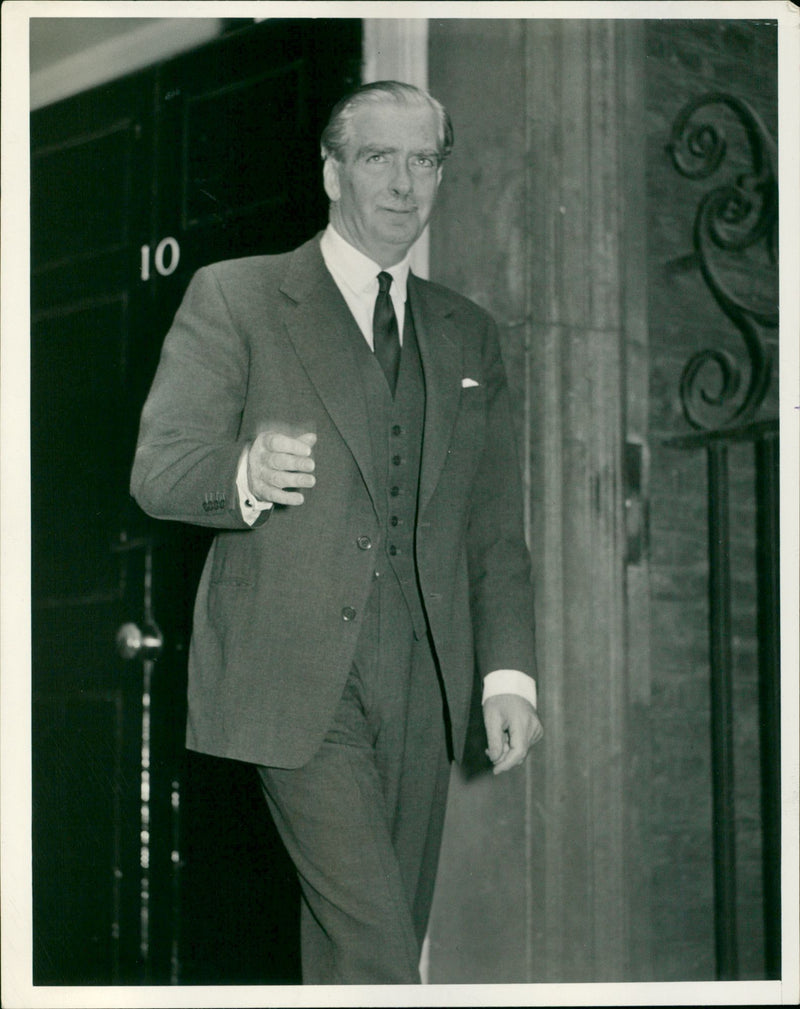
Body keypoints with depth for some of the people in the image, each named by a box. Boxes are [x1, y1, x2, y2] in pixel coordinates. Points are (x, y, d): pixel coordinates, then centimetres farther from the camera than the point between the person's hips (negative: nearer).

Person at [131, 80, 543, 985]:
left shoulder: (468, 334, 18)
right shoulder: (233, 298, 3)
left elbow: (495, 527, 17)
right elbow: (157, 469, -4)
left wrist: (508, 670, 6)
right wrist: (245, 474, -26)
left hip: (424, 689, 5)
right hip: (295, 678, -5)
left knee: (371, 944, 7)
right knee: (377, 951, -13)